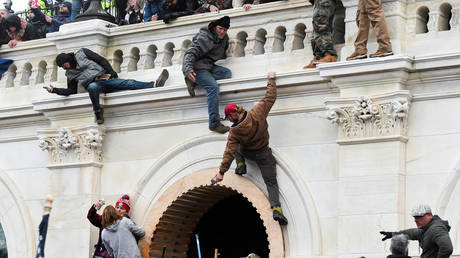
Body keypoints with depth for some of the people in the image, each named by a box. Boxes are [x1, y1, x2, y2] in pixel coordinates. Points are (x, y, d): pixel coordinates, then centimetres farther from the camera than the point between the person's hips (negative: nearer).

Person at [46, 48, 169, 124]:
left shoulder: (81, 53, 14)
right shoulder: (70, 74, 21)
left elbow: (101, 60, 10)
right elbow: (71, 91, 17)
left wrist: (111, 73, -1)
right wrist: (55, 90, 6)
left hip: (105, 78, 0)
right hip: (94, 84, 0)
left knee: (129, 83, -20)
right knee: (92, 87, -40)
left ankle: (154, 84, -35)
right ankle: (98, 112, -36)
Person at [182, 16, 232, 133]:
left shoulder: (224, 38, 10)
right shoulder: (204, 38, -15)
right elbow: (190, 53, -23)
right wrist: (188, 70, -35)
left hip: (209, 66, 9)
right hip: (197, 67, -9)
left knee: (227, 73, -15)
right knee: (213, 86, -28)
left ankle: (193, 81, -15)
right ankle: (214, 123, -29)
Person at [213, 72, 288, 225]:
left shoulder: (234, 132, -21)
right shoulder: (256, 113, -22)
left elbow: (229, 152, -20)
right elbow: (270, 98, -12)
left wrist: (221, 171, -16)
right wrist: (271, 80, 3)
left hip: (247, 152, -1)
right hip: (264, 154, 1)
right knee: (271, 182, 3)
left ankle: (241, 166, 16)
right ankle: (276, 210, -16)